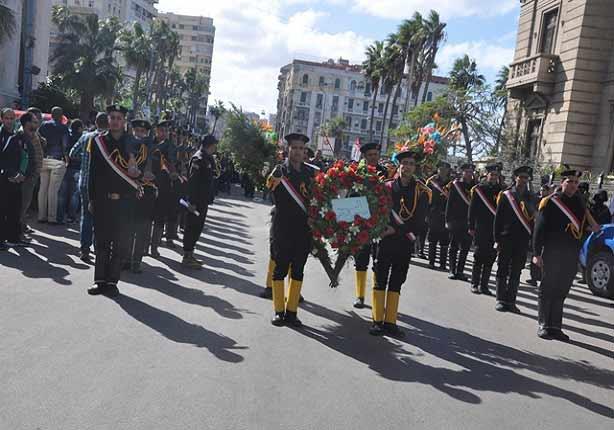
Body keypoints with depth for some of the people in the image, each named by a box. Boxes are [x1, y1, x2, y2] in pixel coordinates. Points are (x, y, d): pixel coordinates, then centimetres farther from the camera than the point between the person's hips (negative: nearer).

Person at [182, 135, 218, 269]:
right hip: (195, 201, -10)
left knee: (197, 228, 14)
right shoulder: (198, 159, -16)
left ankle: (189, 254, 23)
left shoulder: (208, 159, 14)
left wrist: (209, 197, 17)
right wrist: (192, 201, -24)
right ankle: (187, 257, 4)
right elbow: (192, 181, -21)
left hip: (203, 201, 10)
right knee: (192, 227, -3)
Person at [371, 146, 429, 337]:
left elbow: (419, 220, -8)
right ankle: (378, 321, 9)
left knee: (396, 283, 7)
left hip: (405, 243, 1)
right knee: (380, 280, 1)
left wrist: (395, 230, -16)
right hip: (385, 240, -1)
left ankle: (390, 322, 13)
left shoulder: (422, 191, 0)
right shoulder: (387, 186, 1)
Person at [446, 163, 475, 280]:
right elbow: (450, 202, -3)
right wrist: (448, 219, -8)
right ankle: (452, 270, 11)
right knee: (454, 247, 5)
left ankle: (460, 271, 13)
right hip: (456, 220, -3)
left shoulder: (475, 186, 7)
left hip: (469, 221, 3)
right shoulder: (455, 184, 0)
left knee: (465, 247, 5)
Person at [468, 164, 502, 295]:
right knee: (479, 257, -1)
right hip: (481, 229, -3)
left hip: (495, 229, 3)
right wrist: (471, 227, -5)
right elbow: (472, 209, -1)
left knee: (490, 258, 5)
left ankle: (484, 285, 12)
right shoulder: (478, 189, 0)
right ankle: (475, 284, 8)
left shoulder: (500, 190, 8)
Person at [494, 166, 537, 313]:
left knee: (516, 272, 7)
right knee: (503, 270, 4)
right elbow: (498, 217, -1)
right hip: (506, 239, -3)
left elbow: (533, 217, 9)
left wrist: (532, 238, 2)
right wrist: (497, 237, -6)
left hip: (523, 240, 3)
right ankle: (501, 300, 11)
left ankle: (510, 301, 14)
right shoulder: (506, 195, 0)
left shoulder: (531, 197, 9)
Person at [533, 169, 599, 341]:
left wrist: (592, 225, 8)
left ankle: (555, 327, 18)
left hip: (572, 256, 6)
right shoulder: (550, 202, -7)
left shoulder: (579, 201, 11)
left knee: (561, 292, 11)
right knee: (547, 289, 3)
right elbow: (539, 229, -9)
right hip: (552, 254, -6)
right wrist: (537, 253, -12)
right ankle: (543, 326, 11)